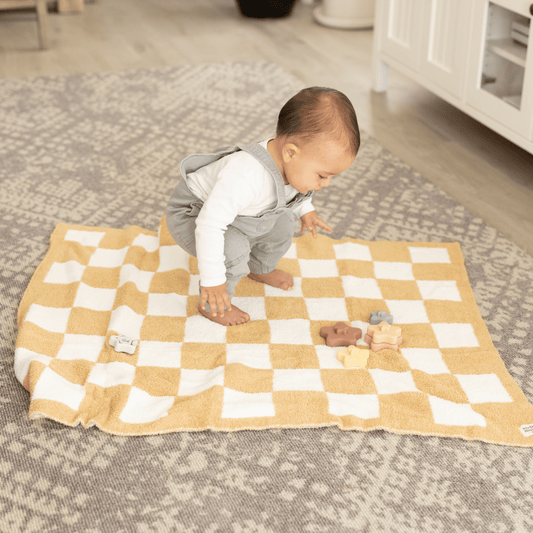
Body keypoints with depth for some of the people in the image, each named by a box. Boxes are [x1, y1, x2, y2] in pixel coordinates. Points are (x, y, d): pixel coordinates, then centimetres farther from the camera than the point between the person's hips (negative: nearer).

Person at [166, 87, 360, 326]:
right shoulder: (244, 178, -47)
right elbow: (210, 226, -43)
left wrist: (305, 210, 10)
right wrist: (212, 280, -37)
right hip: (191, 216, -8)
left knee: (282, 223, 15)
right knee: (233, 249, -31)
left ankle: (260, 269, 45)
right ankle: (211, 305, -4)